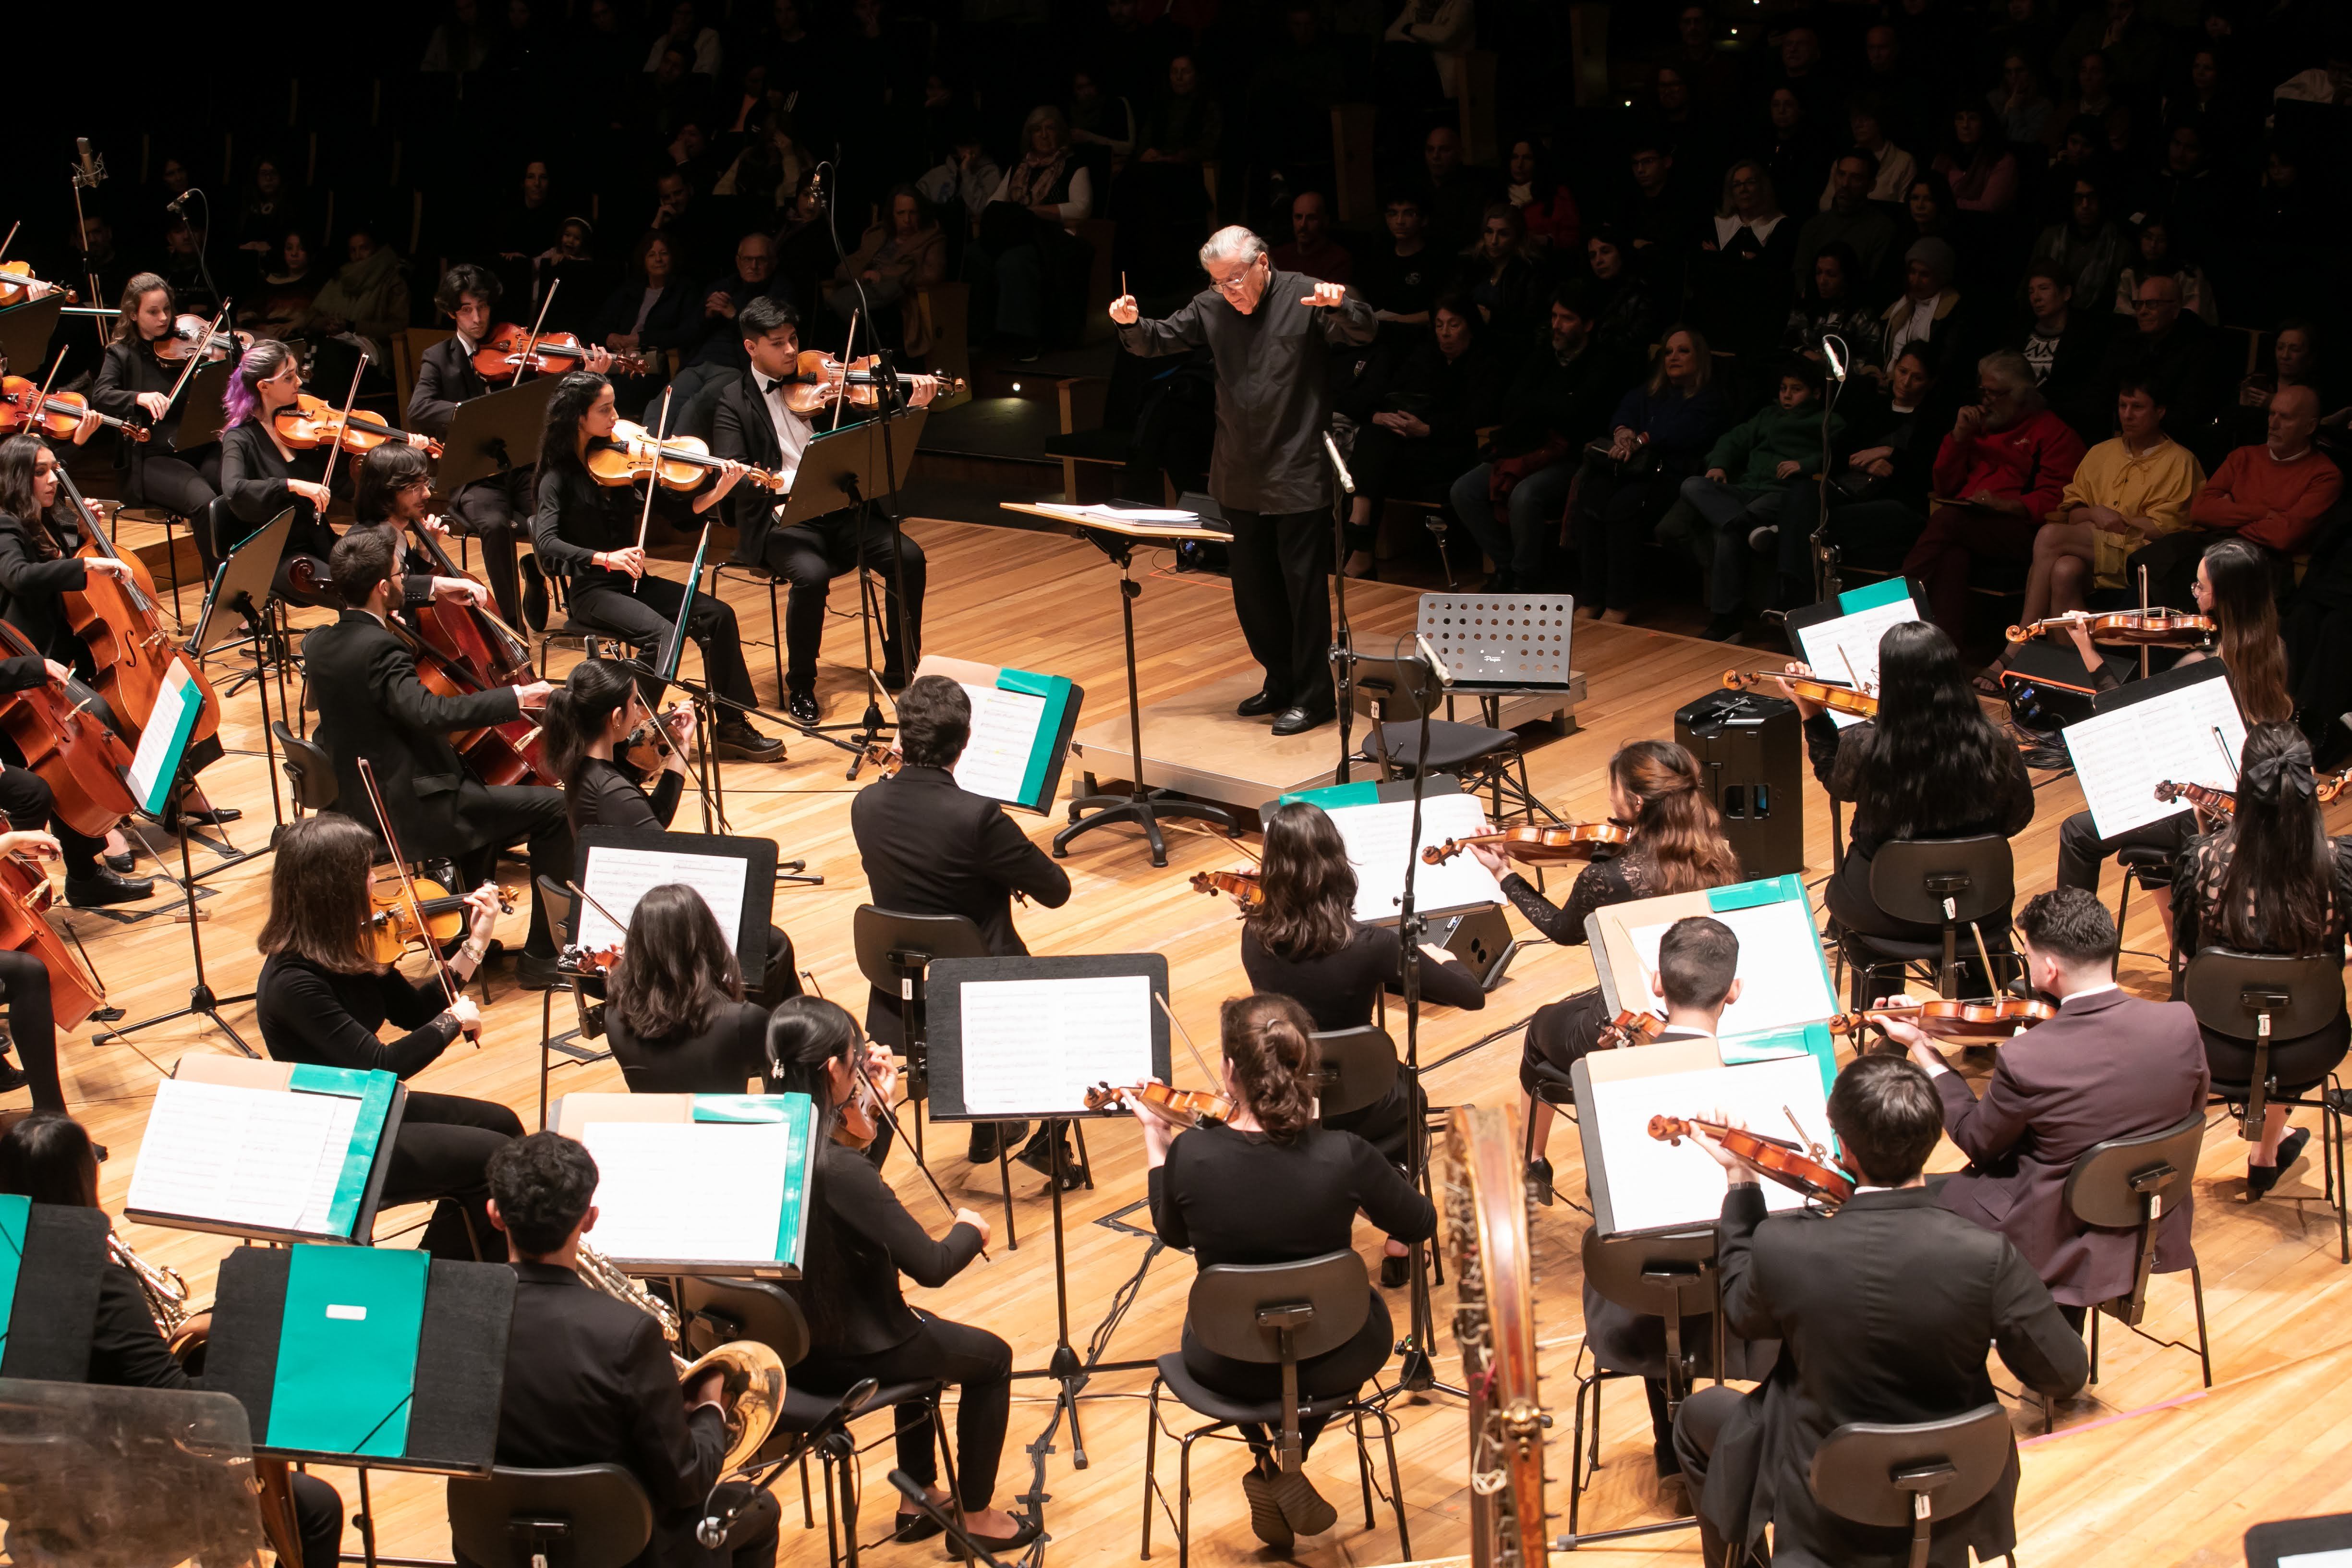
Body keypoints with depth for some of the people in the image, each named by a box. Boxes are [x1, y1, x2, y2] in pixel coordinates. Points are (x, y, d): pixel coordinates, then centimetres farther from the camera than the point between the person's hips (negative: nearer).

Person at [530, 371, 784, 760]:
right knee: (664, 634, -29)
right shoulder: (560, 476, -10)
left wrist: (719, 491, -16)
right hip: (593, 592, -6)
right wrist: (605, 558, -39)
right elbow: (545, 543, -25)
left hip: (634, 582, 6)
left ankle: (730, 726, -7)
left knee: (717, 614, -13)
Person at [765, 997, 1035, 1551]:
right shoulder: (840, 1170, -32)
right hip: (841, 1358, -8)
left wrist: (875, 1102, 9)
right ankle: (977, 1516, 33)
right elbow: (931, 1267, -27)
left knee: (922, 1331, 36)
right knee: (990, 1357, 18)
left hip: (781, 1341, 8)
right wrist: (970, 1231, -6)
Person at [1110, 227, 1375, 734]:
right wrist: (1132, 325, -15)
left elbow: (1363, 332, -17)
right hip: (1241, 478, 6)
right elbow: (1160, 341, 7)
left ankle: (1314, 697, 8)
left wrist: (1341, 306, -39)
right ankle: (1281, 682, 30)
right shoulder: (1212, 307, 3)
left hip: (1298, 477, -6)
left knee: (1303, 586, -2)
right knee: (1252, 589, 14)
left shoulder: (1304, 297, -10)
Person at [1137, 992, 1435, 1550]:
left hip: (1228, 1367, 1)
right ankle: (1290, 1465, 21)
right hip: (1334, 1362, -1)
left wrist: (1154, 1139, 11)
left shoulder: (1191, 1153, -24)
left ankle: (1267, 1464, 23)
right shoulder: (1344, 1156, -25)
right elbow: (1421, 1224, -6)